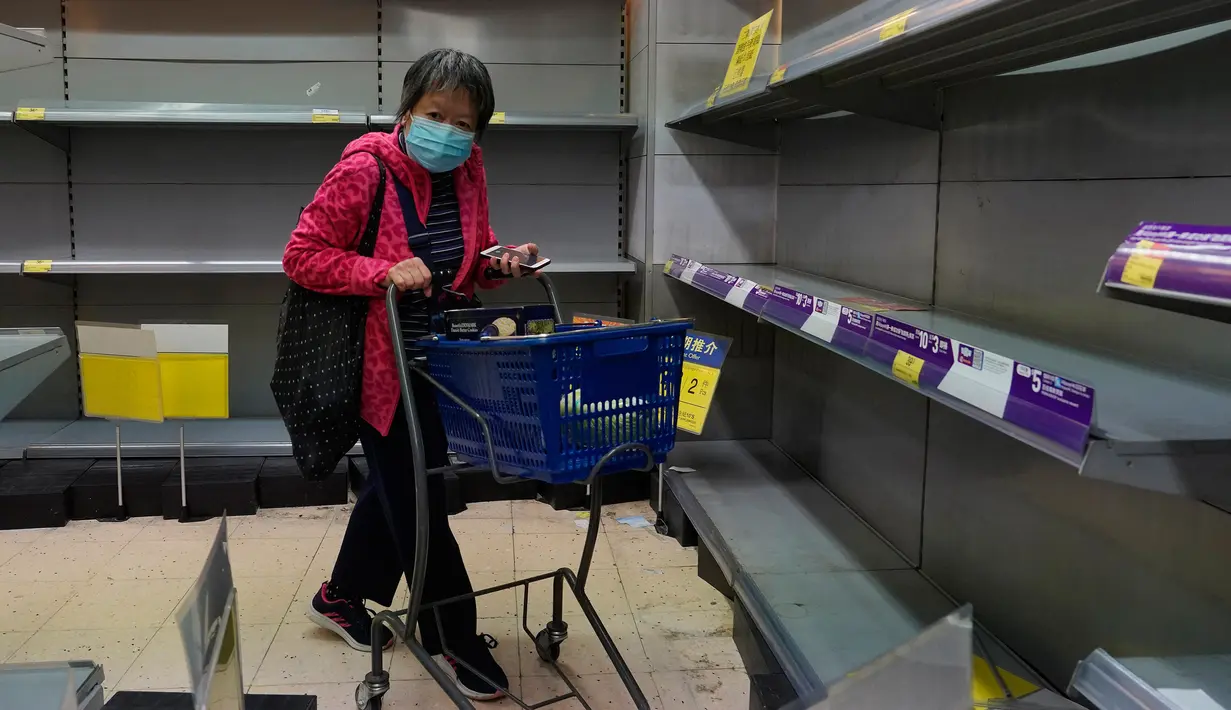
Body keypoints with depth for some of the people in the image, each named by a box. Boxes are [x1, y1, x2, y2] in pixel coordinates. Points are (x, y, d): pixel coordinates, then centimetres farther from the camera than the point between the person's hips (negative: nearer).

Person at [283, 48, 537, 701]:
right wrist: (383, 272, -30)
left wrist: (499, 261, -9)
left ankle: (342, 599, 44)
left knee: (398, 481, 21)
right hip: (377, 361, -7)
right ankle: (452, 640, 18)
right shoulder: (363, 170, -21)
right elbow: (301, 255, -17)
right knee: (417, 498, 1)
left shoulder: (468, 172, -2)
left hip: (435, 358, 7)